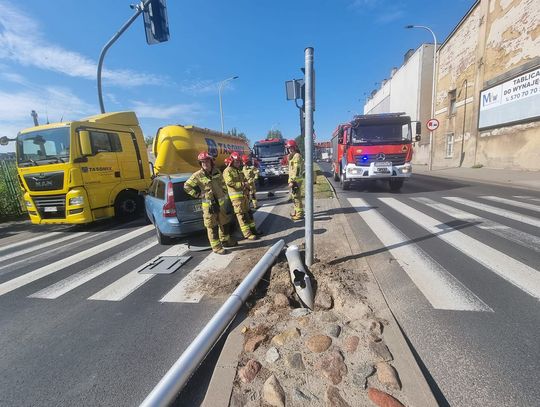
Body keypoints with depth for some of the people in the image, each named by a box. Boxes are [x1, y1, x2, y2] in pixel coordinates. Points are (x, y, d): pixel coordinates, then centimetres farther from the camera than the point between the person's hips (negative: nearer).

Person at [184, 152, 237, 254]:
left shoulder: (217, 172, 3)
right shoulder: (197, 175, -11)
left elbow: (222, 183, 19)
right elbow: (187, 186, -6)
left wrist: (224, 193, 12)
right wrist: (198, 194, -8)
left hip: (221, 202, 6)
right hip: (209, 204, -5)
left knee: (224, 223, 18)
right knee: (212, 227, 1)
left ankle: (225, 240, 37)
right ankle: (216, 247, 12)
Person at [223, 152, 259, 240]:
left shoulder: (239, 170, 21)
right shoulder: (228, 171, -8)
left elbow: (244, 180, 26)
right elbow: (230, 183, -19)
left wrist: (247, 185, 3)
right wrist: (242, 184, -16)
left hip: (243, 194, 9)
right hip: (236, 195, -9)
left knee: (248, 212, 15)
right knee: (241, 215, -6)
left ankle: (252, 229, 25)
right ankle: (247, 234, -4)